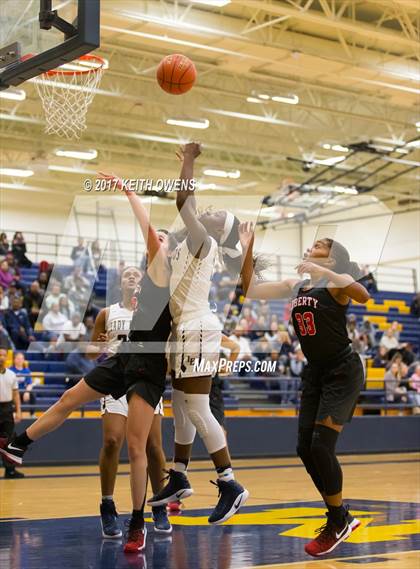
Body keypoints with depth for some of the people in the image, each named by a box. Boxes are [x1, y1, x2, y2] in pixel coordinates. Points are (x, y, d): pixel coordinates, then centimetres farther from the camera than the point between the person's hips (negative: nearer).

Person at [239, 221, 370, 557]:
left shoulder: (335, 283, -11)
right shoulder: (295, 286, 10)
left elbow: (363, 295, -32)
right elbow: (252, 290, 11)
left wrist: (322, 271, -31)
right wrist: (247, 251, 2)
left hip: (343, 372, -8)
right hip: (315, 374, 8)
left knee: (321, 446, -13)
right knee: (305, 448, 5)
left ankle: (337, 524, 4)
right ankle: (341, 518, 19)